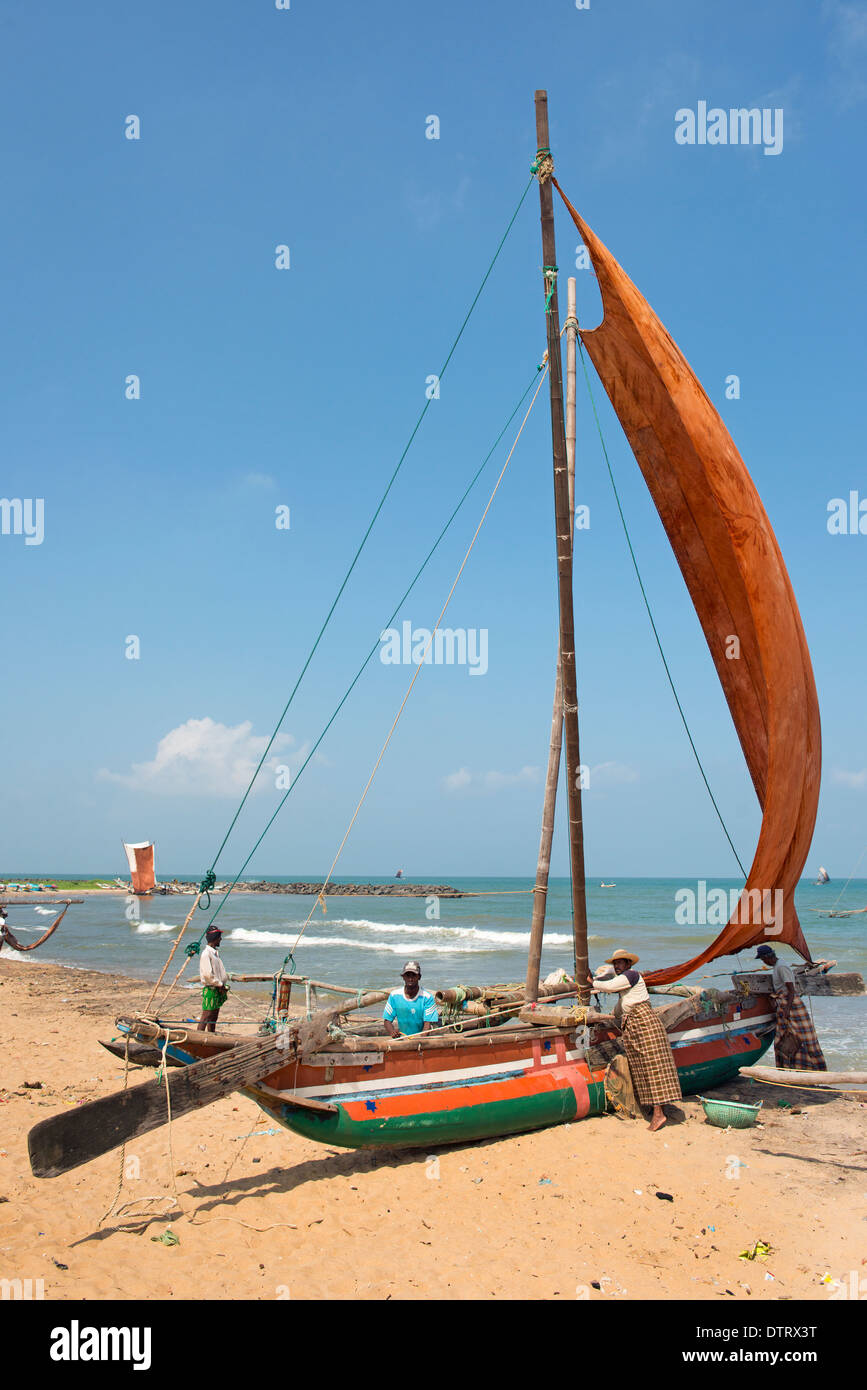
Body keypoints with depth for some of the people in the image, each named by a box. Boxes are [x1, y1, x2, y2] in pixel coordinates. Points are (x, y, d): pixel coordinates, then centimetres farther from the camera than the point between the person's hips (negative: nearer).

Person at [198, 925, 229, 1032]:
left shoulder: (215, 952, 14)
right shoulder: (206, 954, -16)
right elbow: (208, 974, -22)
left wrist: (223, 985, 7)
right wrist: (220, 985, -14)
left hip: (218, 989, 9)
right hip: (210, 990, -9)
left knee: (213, 1017, 14)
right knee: (206, 1016, -9)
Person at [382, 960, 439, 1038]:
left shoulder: (427, 997, -4)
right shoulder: (394, 995, 3)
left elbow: (427, 1025, -8)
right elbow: (387, 1020, 6)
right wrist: (392, 1032, -15)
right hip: (402, 1039, 3)